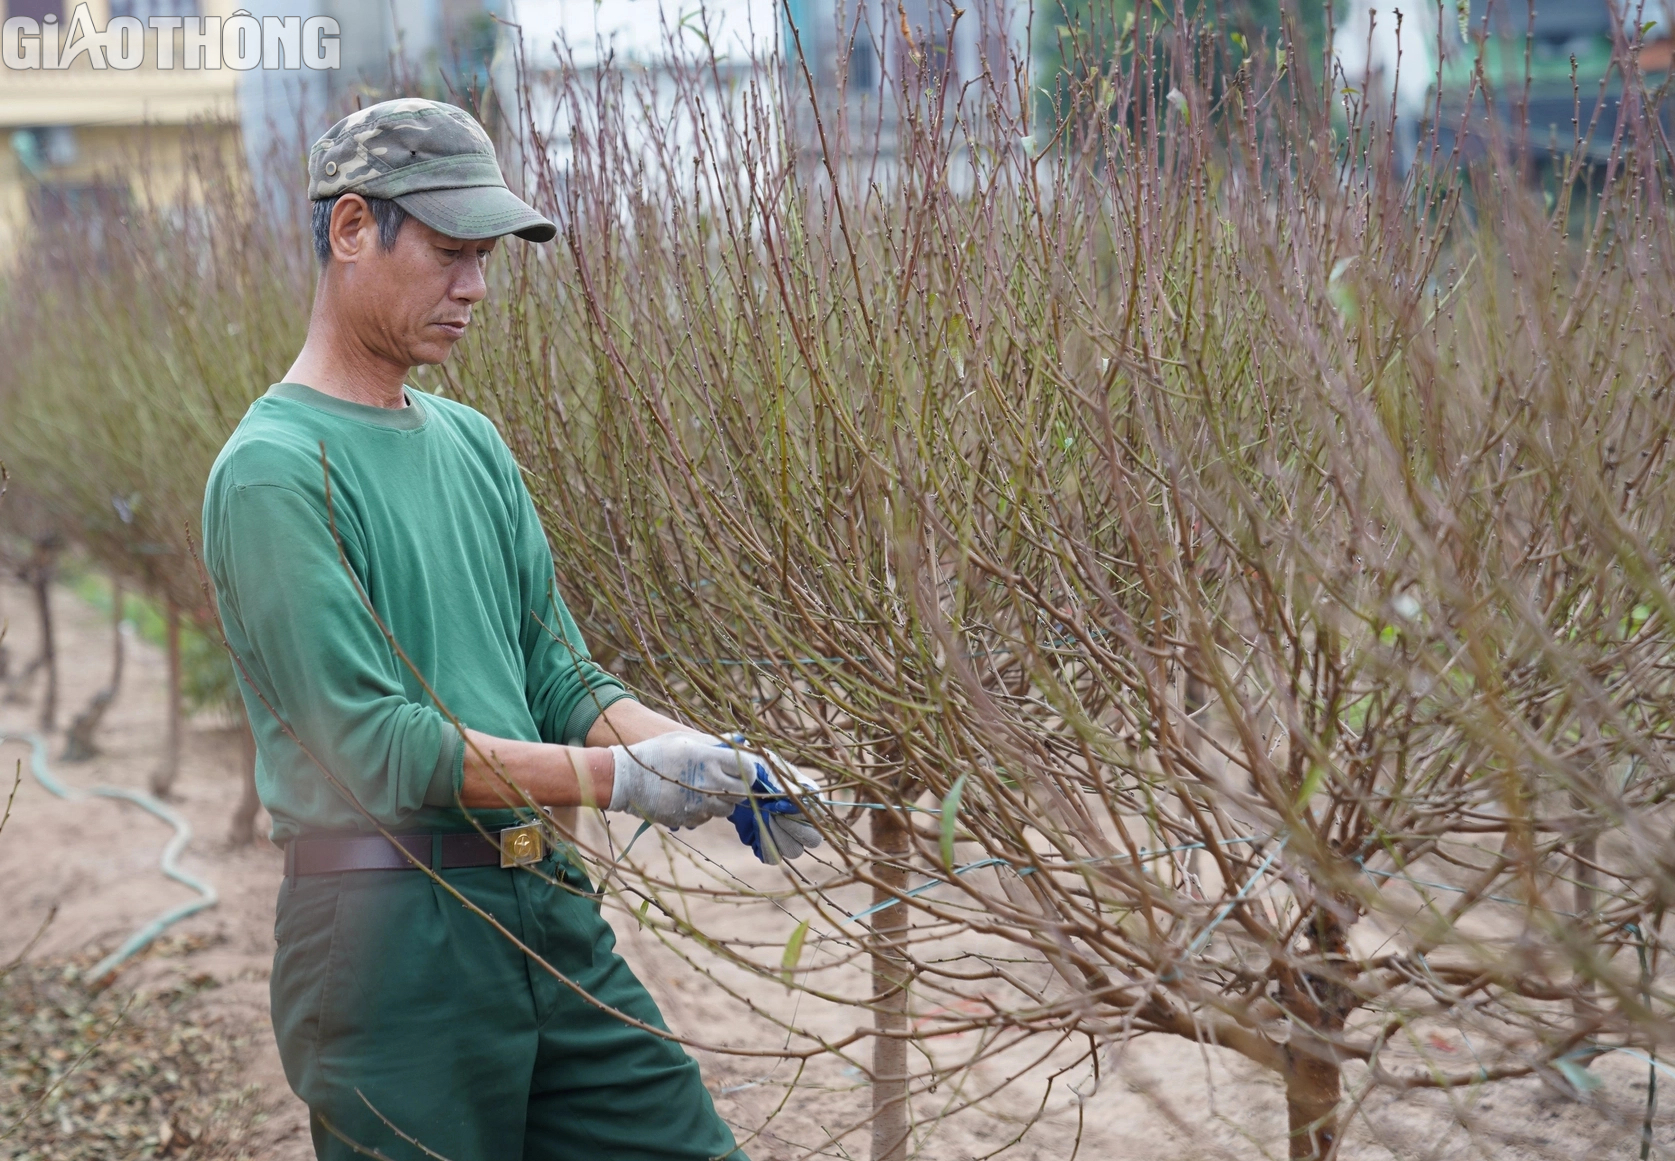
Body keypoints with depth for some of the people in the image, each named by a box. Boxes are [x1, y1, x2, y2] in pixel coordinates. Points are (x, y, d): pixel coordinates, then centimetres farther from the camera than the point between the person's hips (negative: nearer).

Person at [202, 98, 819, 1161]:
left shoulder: (471, 442, 12)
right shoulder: (275, 472, -14)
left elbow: (558, 677, 12)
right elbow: (374, 745, -19)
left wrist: (716, 766, -4)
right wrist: (619, 776, -18)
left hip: (544, 901, 7)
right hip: (392, 925, -7)